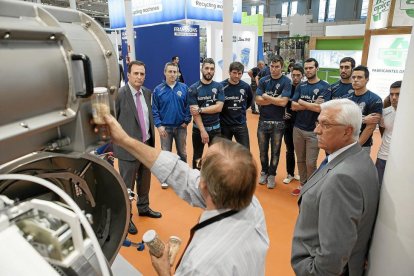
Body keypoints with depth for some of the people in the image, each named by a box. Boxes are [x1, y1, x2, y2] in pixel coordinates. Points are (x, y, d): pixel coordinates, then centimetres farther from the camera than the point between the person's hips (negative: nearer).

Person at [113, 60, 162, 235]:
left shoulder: (147, 93, 5)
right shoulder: (119, 95, -15)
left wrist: (152, 140, 12)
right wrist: (113, 146, -8)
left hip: (146, 144, 6)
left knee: (145, 181, 22)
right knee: (127, 185, 9)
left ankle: (143, 208, 44)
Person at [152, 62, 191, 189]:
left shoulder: (184, 88, -3)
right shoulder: (158, 90, -5)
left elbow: (188, 106, 1)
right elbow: (154, 110, -4)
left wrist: (187, 121, -7)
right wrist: (158, 125, -12)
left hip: (181, 127, 1)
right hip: (165, 127, -1)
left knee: (182, 153, 14)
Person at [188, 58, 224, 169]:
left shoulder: (218, 87, -1)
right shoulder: (193, 88, -7)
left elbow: (219, 107, -12)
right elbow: (194, 112, -13)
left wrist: (200, 109, -18)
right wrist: (203, 131, -18)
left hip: (215, 128, 1)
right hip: (198, 129, -1)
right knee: (197, 157, 14)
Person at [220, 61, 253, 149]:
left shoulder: (246, 87, -3)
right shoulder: (221, 86, -11)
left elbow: (249, 101, 16)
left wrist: (241, 110, 10)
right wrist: (221, 115, 0)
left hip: (241, 124, 2)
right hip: (224, 124, -1)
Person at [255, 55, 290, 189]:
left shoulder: (286, 82, -6)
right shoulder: (263, 80, 2)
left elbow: (283, 102, -18)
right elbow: (258, 100, -8)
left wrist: (267, 96, -9)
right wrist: (276, 99, -12)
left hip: (278, 122, -2)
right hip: (263, 121, 3)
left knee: (275, 151, 9)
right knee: (263, 150, 14)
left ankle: (272, 175, 26)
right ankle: (264, 172, 33)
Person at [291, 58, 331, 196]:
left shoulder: (324, 86, -6)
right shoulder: (300, 86, 8)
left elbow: (319, 108, -19)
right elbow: (293, 106, -3)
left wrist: (301, 102, -8)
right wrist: (311, 104, -13)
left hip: (314, 131, -4)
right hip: (298, 129, 4)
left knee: (310, 163, -1)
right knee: (300, 160, 14)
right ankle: (303, 184, 29)